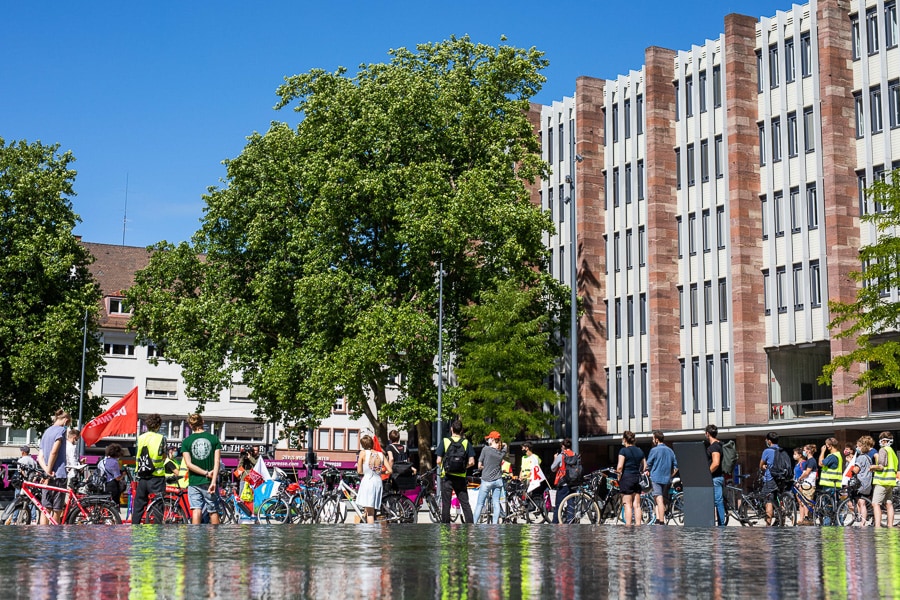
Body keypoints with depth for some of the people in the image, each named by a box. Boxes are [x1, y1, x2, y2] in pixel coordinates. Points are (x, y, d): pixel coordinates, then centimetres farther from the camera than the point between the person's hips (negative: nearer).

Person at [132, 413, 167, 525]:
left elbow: (138, 457, 11)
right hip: (156, 476, -4)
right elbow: (164, 457, 1)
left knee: (138, 506, 12)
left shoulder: (140, 438, 5)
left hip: (142, 476, 4)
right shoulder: (161, 438, -6)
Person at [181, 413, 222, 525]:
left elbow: (188, 464, -8)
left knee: (196, 510, -1)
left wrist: (206, 473, -7)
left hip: (194, 482, 0)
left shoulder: (186, 441, 0)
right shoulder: (214, 439, 1)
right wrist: (213, 481, -11)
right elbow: (217, 462, -7)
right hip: (209, 482, 0)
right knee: (213, 511, 9)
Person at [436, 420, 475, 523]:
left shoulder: (444, 441, -3)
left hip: (447, 476, -1)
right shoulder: (466, 442, 1)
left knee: (446, 504, 3)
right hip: (461, 477, 1)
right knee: (465, 504, 7)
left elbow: (438, 461, -7)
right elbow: (471, 462, -3)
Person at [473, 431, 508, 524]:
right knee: (496, 503, 6)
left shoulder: (486, 449, -10)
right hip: (498, 480, 4)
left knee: (480, 504, 2)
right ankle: (495, 524, 4)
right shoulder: (502, 452, 2)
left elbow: (479, 466, -6)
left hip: (487, 481, -4)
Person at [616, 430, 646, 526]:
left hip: (626, 478, -6)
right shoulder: (640, 451, 11)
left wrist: (619, 477, -2)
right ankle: (638, 525, 6)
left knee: (628, 505, -4)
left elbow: (620, 467, -16)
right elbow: (644, 467, 13)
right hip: (637, 479, 6)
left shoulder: (624, 451, -8)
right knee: (637, 505, 7)